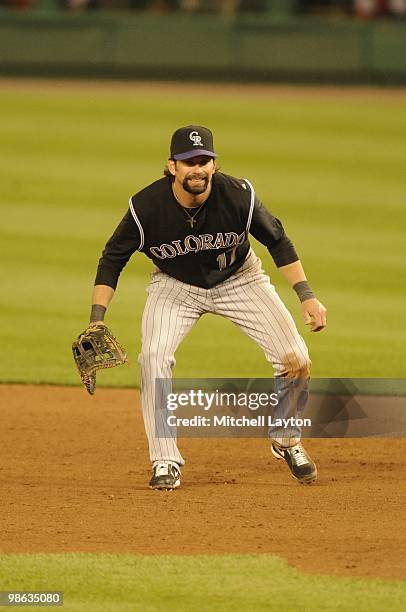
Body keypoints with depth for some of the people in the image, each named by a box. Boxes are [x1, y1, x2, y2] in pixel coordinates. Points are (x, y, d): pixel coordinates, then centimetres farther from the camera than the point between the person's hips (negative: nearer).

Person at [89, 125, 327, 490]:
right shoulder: (146, 207, -29)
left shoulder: (239, 196, -28)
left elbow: (277, 241, -11)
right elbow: (112, 260, -16)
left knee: (296, 360, -8)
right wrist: (97, 319, -25)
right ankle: (165, 461, -10)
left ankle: (287, 442, 19)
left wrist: (307, 296, -15)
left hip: (238, 279, 1)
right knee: (153, 357, -24)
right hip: (175, 285, -1)